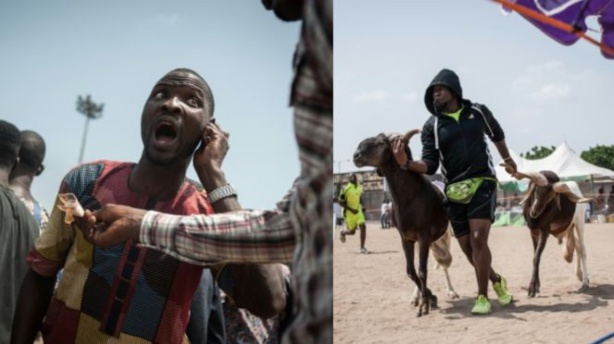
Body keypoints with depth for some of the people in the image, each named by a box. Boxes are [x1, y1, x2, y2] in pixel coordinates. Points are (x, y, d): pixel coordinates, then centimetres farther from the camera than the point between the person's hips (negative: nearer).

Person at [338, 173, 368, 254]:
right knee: (352, 231, 4)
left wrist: (362, 207, 8)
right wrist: (351, 210, -21)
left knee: (363, 227, -13)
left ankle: (362, 248, -8)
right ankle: (343, 233, 40)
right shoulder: (346, 189, -14)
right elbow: (340, 202, -15)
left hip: (358, 211, 5)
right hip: (349, 213, -5)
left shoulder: (360, 187, 6)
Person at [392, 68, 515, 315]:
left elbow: (497, 134, 24)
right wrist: (406, 163, -25)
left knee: (478, 240, -15)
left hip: (482, 183, -2)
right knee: (467, 246, 6)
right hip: (454, 191, 2)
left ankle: (482, 296, -3)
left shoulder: (478, 112, 3)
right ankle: (496, 281, 32)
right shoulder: (432, 125, 0)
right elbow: (430, 165, -7)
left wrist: (507, 159, 34)